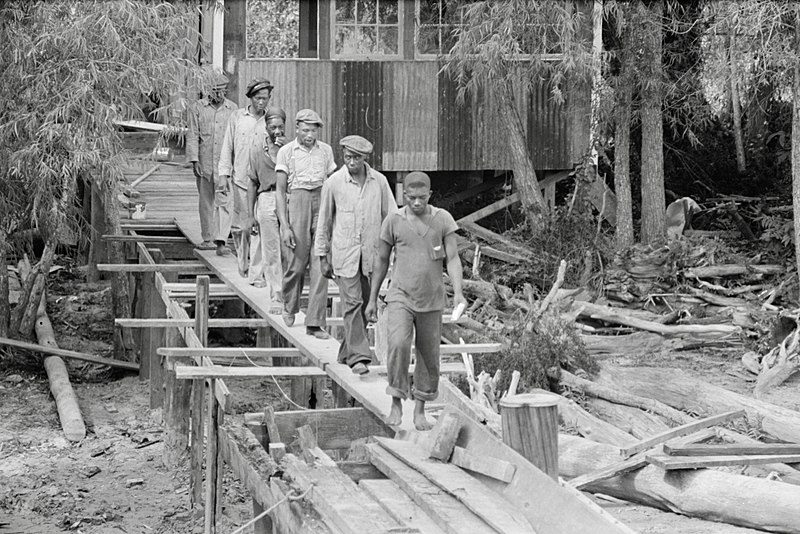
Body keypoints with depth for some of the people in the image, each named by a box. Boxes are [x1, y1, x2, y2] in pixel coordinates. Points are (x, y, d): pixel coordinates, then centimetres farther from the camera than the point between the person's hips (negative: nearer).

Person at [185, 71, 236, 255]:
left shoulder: (232, 109, 6)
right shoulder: (198, 108, 3)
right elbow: (192, 135, 2)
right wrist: (194, 160, -6)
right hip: (204, 162, 1)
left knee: (224, 201, -10)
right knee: (205, 201, 9)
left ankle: (221, 242, -15)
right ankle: (208, 239, 21)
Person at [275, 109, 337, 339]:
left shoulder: (326, 150, 10)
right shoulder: (286, 151, 1)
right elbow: (281, 190, 0)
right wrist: (284, 225, -7)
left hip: (322, 203, 2)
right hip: (297, 202, -2)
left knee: (320, 266, -6)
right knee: (296, 263, 2)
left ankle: (315, 323, -4)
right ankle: (290, 308, 31)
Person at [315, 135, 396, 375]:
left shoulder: (379, 181, 2)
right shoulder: (334, 183, -2)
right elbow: (324, 221, 5)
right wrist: (323, 257, 6)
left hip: (372, 254, 3)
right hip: (344, 253, -3)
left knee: (365, 305, 8)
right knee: (352, 303, -10)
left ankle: (347, 352, 21)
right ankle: (358, 357, -12)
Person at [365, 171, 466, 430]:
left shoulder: (443, 219, -1)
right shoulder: (393, 221, -1)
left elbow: (453, 258, -4)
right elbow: (382, 261, 8)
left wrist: (458, 292, -18)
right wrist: (372, 299, 9)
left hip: (431, 301, 1)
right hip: (400, 296, -1)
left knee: (429, 357, 8)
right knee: (398, 344, -23)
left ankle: (420, 410, 23)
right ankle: (396, 403, -10)